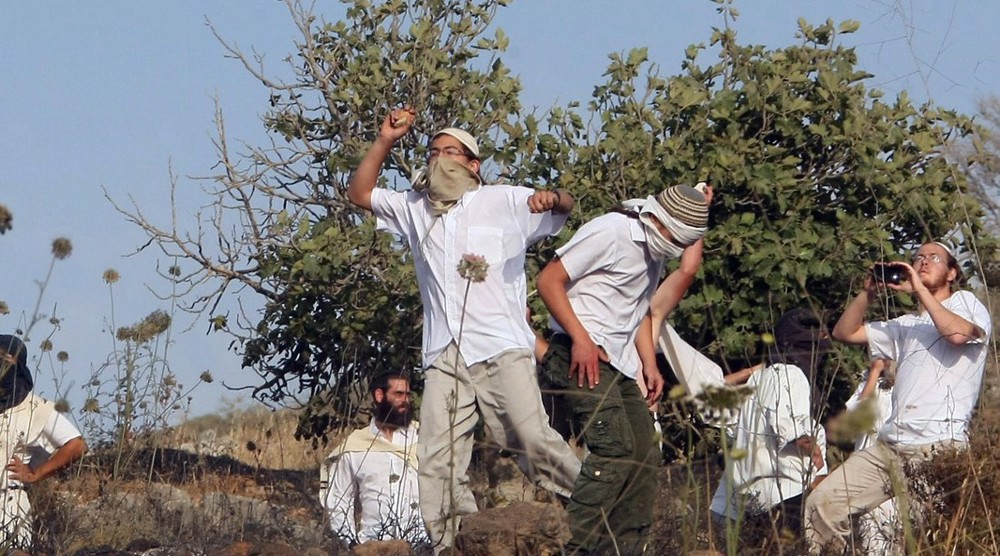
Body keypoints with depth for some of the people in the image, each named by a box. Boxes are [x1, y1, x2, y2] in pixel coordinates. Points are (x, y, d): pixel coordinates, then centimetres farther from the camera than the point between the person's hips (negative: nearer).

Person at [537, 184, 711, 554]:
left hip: (619, 365, 10)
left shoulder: (654, 252, 16)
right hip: (582, 356, -10)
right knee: (615, 447, -22)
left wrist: (650, 365, 13)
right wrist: (580, 338, -21)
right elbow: (549, 280, -14)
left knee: (643, 455, 8)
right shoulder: (609, 233, -12)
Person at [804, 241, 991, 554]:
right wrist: (870, 292, 11)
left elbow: (958, 333, -14)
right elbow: (845, 333, 24)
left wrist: (920, 289, -7)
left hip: (940, 449, -7)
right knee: (822, 504, -7)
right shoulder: (906, 326, 28)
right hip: (889, 447, 7)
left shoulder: (967, 303, 10)